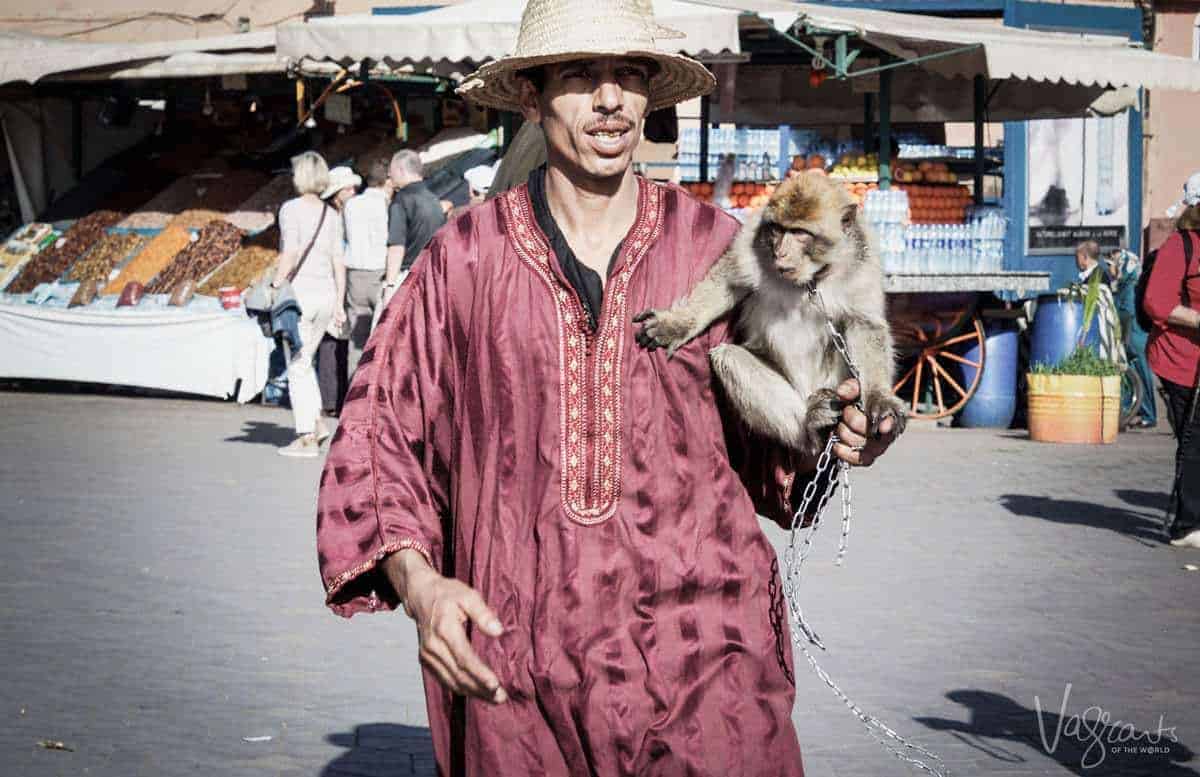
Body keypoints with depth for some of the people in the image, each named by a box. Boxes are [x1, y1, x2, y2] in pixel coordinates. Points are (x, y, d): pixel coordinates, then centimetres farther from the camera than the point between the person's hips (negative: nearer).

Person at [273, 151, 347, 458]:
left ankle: (306, 437, -1)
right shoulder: (331, 215, 11)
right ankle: (318, 422, 14)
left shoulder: (291, 209, -7)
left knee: (297, 366, 0)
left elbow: (290, 254, -17)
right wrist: (339, 303, 14)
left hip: (299, 292, -6)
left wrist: (274, 287, -13)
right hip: (326, 295, 6)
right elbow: (339, 262, 10)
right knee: (305, 360, 21)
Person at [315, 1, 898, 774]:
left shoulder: (714, 245, 7)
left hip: (700, 646, 1)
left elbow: (760, 437, 16)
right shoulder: (467, 255, 3)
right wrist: (415, 580, -7)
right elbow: (376, 432, 8)